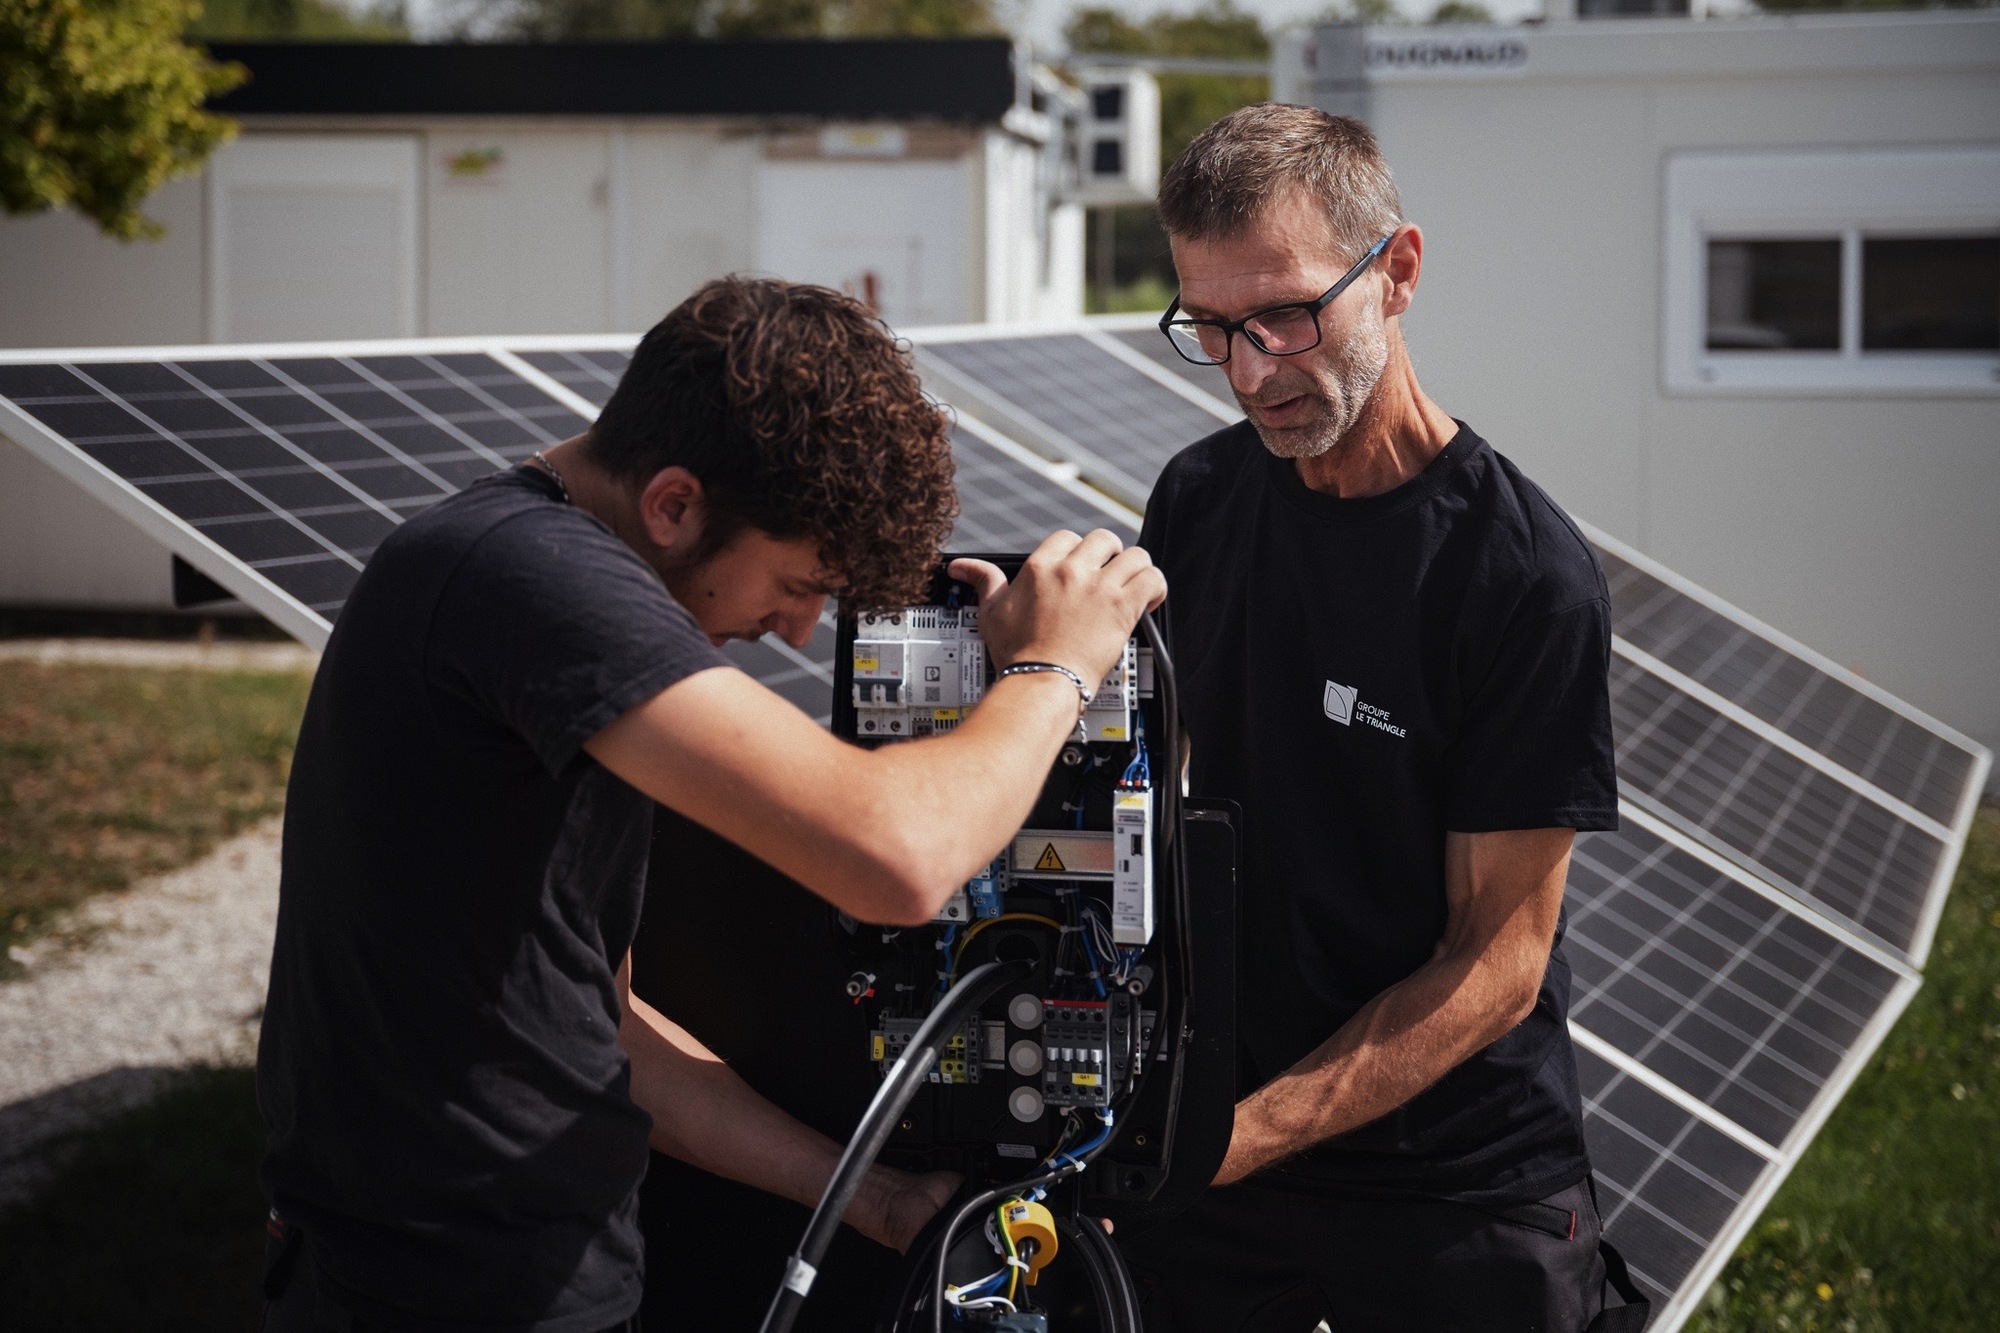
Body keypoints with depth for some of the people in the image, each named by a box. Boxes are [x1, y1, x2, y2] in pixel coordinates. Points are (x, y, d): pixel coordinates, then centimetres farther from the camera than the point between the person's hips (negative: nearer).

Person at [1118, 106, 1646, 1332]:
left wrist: (1243, 1134, -25)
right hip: (1214, 1152, 5)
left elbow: (1497, 960, -17)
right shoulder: (1199, 498, 0)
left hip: (1459, 1195, -4)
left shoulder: (1526, 575, -17)